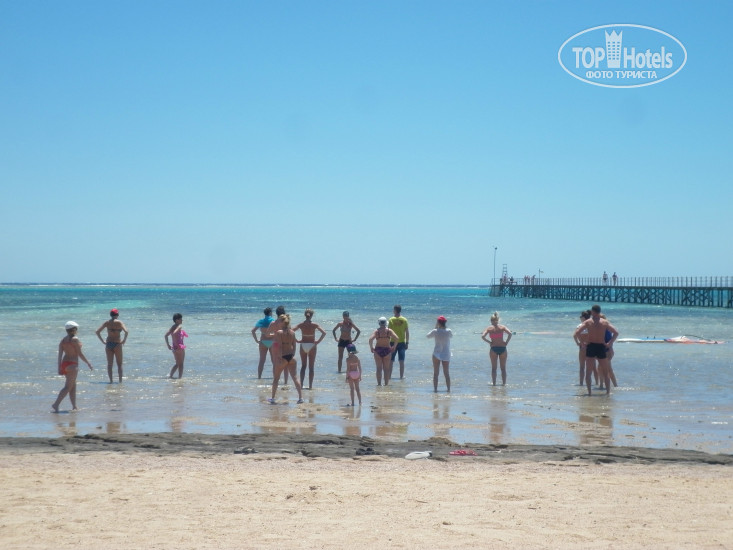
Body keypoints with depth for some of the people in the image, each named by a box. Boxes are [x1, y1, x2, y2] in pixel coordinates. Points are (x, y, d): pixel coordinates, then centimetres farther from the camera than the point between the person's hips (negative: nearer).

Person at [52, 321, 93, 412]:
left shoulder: (63, 340, 8)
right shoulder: (75, 339, -12)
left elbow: (60, 354, 6)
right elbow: (80, 354, -12)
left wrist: (59, 367, 9)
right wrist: (88, 363, -4)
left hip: (64, 363, 8)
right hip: (72, 364, -8)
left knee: (73, 385, 17)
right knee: (68, 387, -8)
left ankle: (74, 406, 20)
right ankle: (56, 404, -19)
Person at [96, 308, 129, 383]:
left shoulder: (107, 323, 4)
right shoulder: (119, 322, -5)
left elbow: (97, 331, 1)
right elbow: (126, 331, -19)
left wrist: (102, 341, 4)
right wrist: (124, 340, -7)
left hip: (108, 344, 3)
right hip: (117, 344, -3)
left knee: (109, 364, 8)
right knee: (119, 364, 6)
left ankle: (110, 380, 4)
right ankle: (120, 381, 1)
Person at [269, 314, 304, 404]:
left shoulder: (279, 332, -9)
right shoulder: (292, 332, 7)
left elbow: (279, 345, -14)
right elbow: (294, 345, 10)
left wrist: (280, 356, -14)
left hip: (283, 357, -4)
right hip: (292, 356, 4)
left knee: (276, 378, 11)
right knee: (295, 378, 5)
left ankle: (273, 398, 15)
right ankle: (300, 397, -2)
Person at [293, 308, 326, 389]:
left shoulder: (301, 325, -2)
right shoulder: (314, 325, -7)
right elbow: (324, 333, -16)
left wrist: (297, 340, -1)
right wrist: (318, 341, -8)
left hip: (303, 345, 2)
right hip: (312, 345, -2)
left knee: (303, 366, 14)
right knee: (311, 367, 5)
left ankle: (301, 385, 9)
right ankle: (310, 386, 3)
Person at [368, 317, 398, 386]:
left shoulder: (376, 331, -4)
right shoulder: (389, 331, -2)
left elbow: (370, 339, -17)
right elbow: (397, 338, -12)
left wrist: (371, 347, -4)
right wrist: (393, 346, -1)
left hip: (378, 350, 0)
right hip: (387, 350, 0)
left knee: (379, 368, 6)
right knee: (386, 368, 9)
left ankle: (379, 383, 4)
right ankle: (386, 383, 8)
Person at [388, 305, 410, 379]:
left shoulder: (391, 320, -8)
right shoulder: (404, 320, -2)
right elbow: (407, 332, 0)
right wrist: (407, 343, 7)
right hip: (402, 342, 1)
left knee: (391, 360, 7)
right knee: (401, 361, 6)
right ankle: (401, 376, 7)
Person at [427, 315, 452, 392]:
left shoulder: (435, 331, -12)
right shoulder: (449, 331, -9)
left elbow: (428, 336, 6)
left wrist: (435, 328, 10)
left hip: (437, 354, -1)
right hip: (446, 354, 1)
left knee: (436, 373, 5)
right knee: (447, 373, 9)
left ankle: (435, 389, 2)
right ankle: (448, 389, 8)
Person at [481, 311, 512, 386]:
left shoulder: (489, 328, 0)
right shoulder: (502, 327, 1)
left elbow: (482, 336, -12)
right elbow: (510, 333, -13)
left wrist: (489, 342, 0)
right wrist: (506, 342, -5)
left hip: (493, 348, -1)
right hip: (502, 348, 1)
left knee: (494, 368, 8)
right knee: (503, 368, 10)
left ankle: (494, 383, 5)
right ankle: (504, 383, 7)